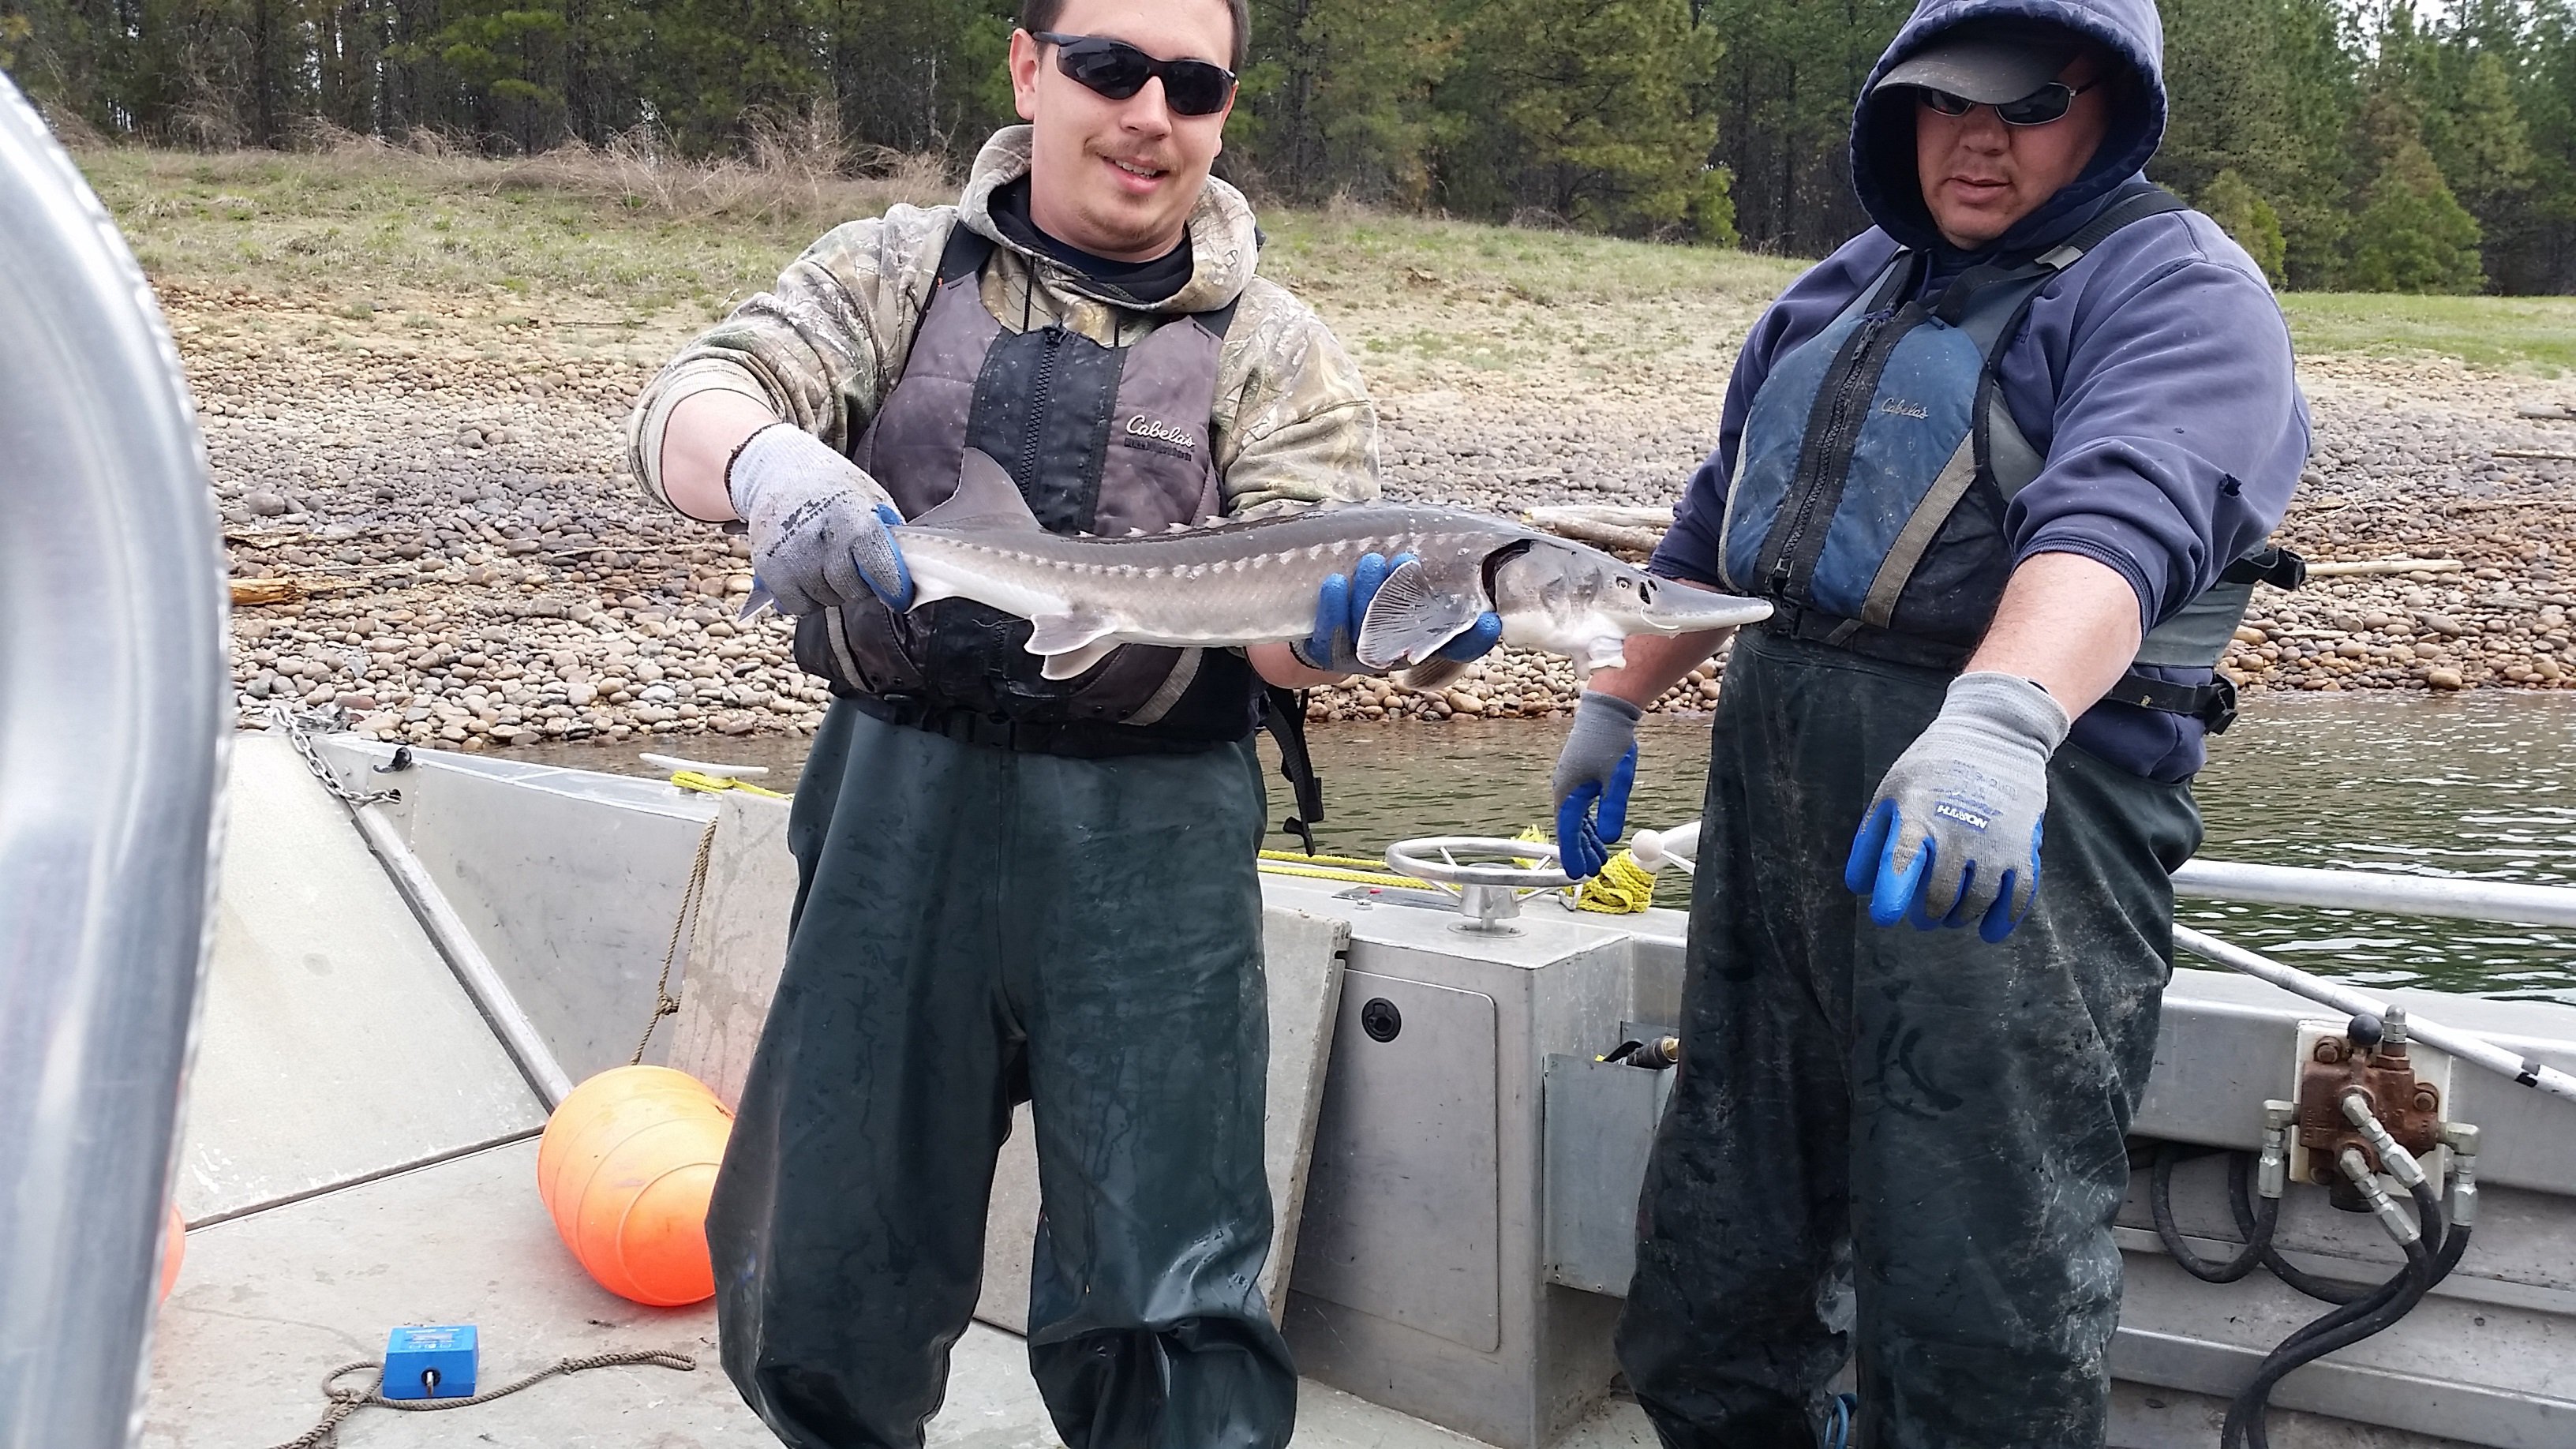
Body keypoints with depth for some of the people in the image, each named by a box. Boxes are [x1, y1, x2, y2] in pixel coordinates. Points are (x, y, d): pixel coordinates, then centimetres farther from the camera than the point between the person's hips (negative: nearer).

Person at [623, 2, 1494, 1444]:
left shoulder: (1278, 352, 6)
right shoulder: (897, 271, 8)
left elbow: (1287, 608, -5)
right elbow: (694, 402, -7)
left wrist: (1344, 623, -30)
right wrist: (771, 461, -31)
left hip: (1153, 843, -1)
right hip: (900, 803, 2)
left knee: (1167, 1317, -3)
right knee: (818, 1277, 12)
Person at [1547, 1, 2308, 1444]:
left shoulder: (2177, 284, -5)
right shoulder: (1846, 288, 19)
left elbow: (2121, 511, -25)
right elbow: (1715, 523, 29)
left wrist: (2000, 721, -42)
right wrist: (1614, 704, 28)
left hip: (2015, 820, -7)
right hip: (1773, 769, 7)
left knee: (1979, 1277, -8)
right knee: (1720, 1229, 15)